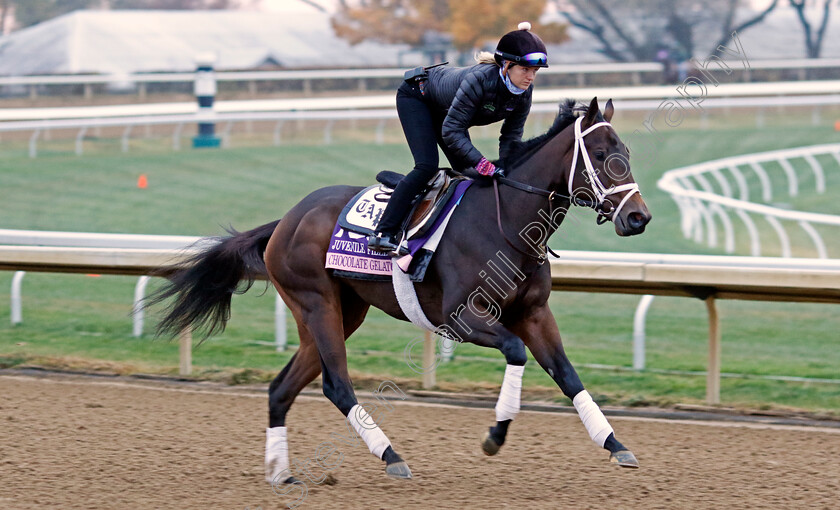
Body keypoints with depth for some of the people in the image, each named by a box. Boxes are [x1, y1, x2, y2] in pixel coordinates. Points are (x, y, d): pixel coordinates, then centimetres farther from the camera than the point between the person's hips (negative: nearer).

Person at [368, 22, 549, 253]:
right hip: (416, 96, -8)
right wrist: (483, 165, -43)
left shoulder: (524, 93, -21)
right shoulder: (480, 79, -42)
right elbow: (451, 131, -38)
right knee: (427, 166, -22)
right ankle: (383, 233, -22)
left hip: (443, 110, 8)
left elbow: (511, 138, -10)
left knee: (467, 171, 2)